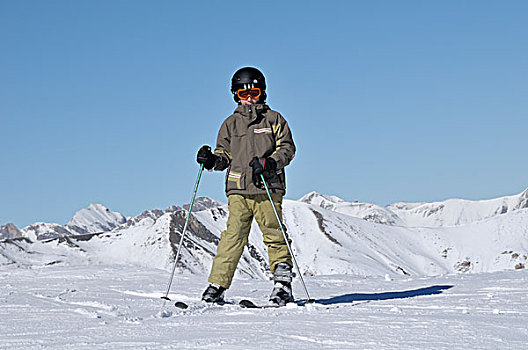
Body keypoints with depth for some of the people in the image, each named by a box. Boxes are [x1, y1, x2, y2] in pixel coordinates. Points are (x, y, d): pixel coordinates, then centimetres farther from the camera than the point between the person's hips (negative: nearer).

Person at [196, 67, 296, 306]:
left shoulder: (273, 119, 11)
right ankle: (216, 287, -8)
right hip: (238, 190, 1)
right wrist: (212, 160, -2)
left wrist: (269, 162, -12)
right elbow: (225, 155, 20)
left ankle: (283, 282, 6)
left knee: (274, 236, -3)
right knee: (233, 236, -7)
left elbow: (287, 149, 5)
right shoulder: (231, 124, 19)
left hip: (267, 188, -1)